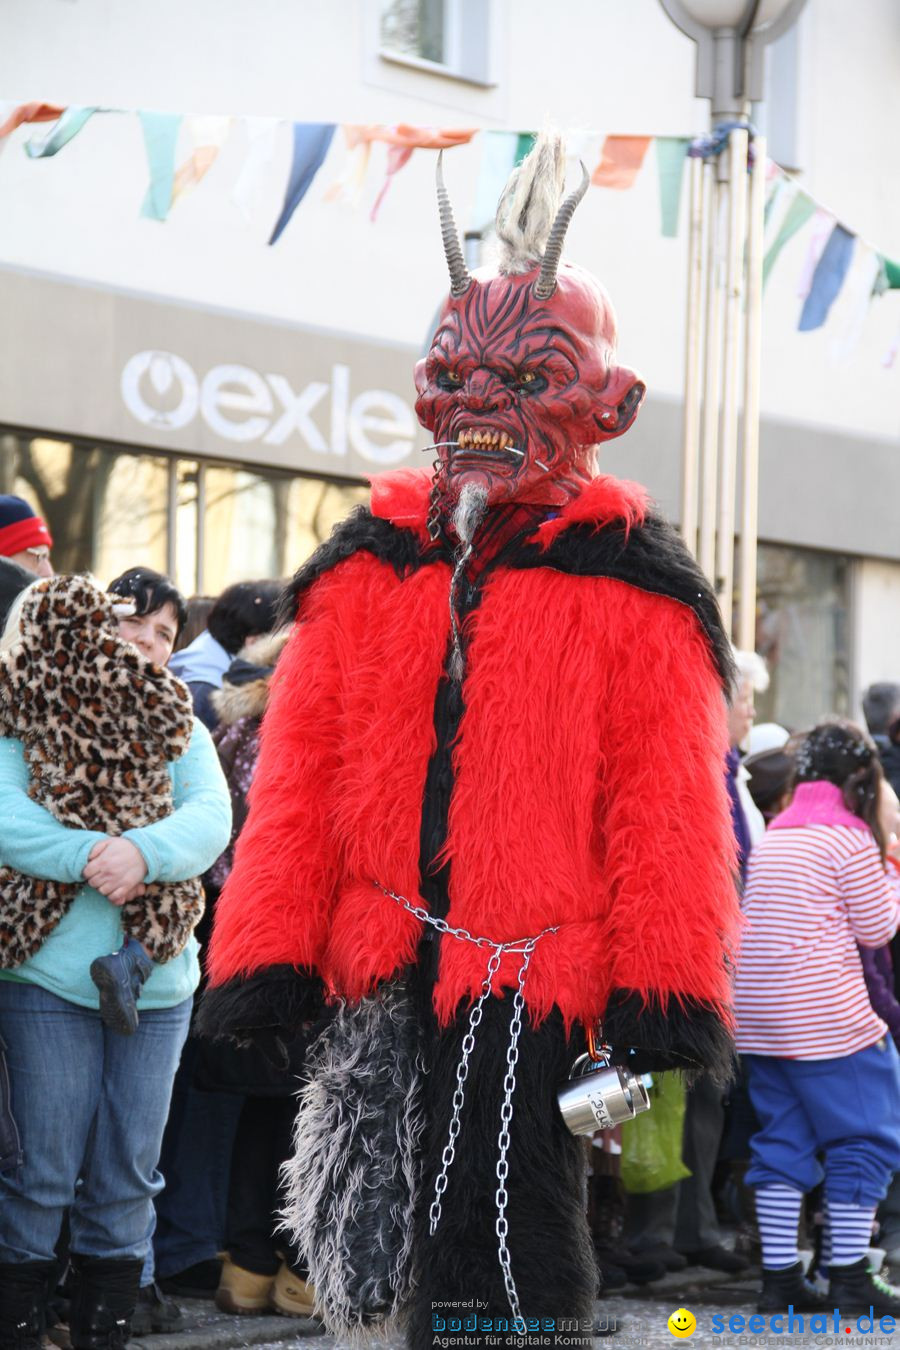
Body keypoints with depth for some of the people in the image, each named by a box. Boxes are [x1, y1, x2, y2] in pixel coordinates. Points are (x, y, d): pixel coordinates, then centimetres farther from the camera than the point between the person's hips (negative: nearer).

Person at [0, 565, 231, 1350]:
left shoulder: (181, 731, 12)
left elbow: (212, 818, -5)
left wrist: (143, 852, -24)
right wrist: (88, 856, -25)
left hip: (158, 982, 4)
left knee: (128, 1179, 9)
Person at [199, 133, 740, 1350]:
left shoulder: (631, 589, 0)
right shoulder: (364, 572, 10)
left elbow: (668, 802, -5)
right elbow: (295, 782, 9)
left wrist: (661, 990, -12)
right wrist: (267, 959, 4)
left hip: (538, 977, -4)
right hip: (384, 975, 5)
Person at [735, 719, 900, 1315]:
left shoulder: (772, 835, 14)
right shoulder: (849, 837, -7)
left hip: (759, 1015, 7)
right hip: (827, 1015, -7)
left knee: (783, 1140, 11)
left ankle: (779, 1277, 9)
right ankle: (850, 1277, 4)